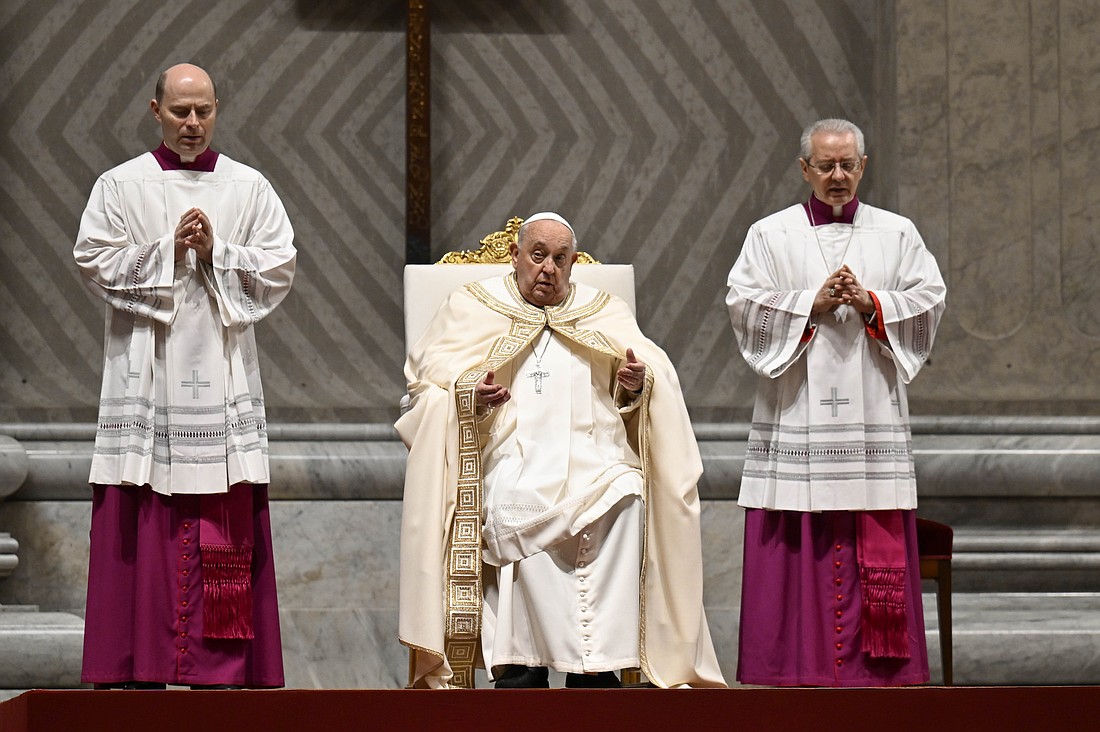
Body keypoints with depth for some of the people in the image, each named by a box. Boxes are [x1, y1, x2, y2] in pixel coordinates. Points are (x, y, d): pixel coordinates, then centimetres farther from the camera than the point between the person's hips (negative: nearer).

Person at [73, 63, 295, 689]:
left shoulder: (250, 188, 10)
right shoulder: (121, 186, 7)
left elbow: (280, 269, 4)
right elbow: (95, 263, -2)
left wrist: (216, 253, -9)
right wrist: (168, 251, -11)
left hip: (223, 375, 1)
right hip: (145, 374, -1)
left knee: (228, 525, -2)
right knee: (143, 522, -4)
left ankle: (222, 671, 0)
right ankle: (139, 669, -1)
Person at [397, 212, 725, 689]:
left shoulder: (604, 312, 26)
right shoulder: (472, 308, 20)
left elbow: (654, 379, 17)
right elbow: (429, 382, 10)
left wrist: (637, 383, -7)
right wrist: (471, 398, -11)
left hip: (596, 461, 2)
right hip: (516, 466, -2)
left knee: (627, 498, -32)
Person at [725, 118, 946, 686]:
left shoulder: (897, 234, 12)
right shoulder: (770, 235, 8)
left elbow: (928, 299, 5)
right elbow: (744, 303, -3)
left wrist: (871, 304, -10)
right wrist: (813, 304, -12)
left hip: (872, 416, 1)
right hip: (796, 413, -1)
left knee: (878, 546, -2)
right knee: (799, 541, -5)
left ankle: (877, 671, 2)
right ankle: (798, 667, -1)